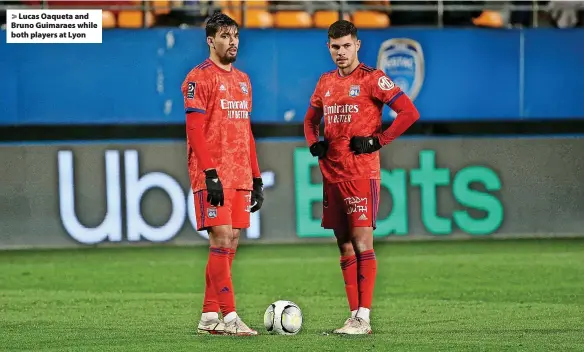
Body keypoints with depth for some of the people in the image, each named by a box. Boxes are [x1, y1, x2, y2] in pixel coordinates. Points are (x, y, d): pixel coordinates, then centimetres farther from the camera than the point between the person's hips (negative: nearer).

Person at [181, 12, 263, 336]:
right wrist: (210, 174, -20)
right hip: (213, 175, -8)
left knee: (230, 242, 6)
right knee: (221, 239, -12)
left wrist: (256, 177, 17)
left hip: (239, 176, 8)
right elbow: (195, 130, -12)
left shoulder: (242, 80, 18)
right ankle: (229, 317, -12)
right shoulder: (199, 77, -5)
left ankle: (209, 317, 11)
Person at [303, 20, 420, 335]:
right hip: (331, 175, 7)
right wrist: (313, 143, 10)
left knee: (362, 241, -10)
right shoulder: (326, 82, 15)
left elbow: (409, 112, -10)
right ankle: (354, 315, 10)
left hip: (361, 174, -7)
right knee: (344, 245, 7)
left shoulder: (371, 79, -5)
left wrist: (378, 141, -12)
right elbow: (311, 118, 30)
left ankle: (363, 317, -11)